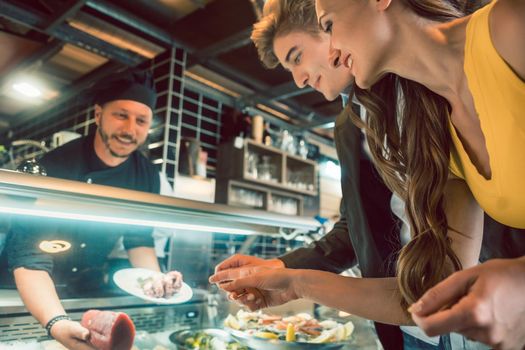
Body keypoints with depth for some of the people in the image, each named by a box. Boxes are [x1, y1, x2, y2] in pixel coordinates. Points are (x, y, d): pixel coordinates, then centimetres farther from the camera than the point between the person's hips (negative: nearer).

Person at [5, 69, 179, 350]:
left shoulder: (148, 177, -9)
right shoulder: (53, 167, -24)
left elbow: (138, 240, 1)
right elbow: (28, 258, -26)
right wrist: (57, 323, -40)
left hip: (87, 292, 4)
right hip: (33, 295, -3)